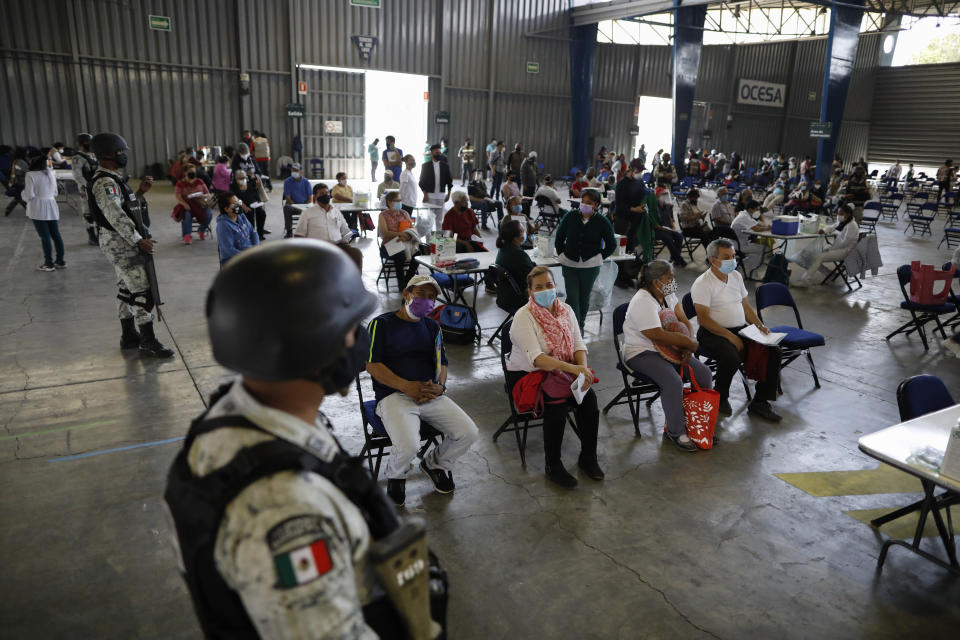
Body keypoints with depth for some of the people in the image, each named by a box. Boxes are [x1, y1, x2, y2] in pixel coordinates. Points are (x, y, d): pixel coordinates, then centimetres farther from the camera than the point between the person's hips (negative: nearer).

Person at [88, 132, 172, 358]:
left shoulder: (112, 179, 15)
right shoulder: (104, 183, -18)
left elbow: (127, 207, 19)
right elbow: (116, 216, -25)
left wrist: (140, 191, 6)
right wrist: (139, 240, -23)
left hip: (123, 243, 11)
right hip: (121, 244, -11)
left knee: (127, 289, 16)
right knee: (143, 291, -10)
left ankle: (129, 336, 25)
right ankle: (148, 342, -7)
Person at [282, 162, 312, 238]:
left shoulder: (306, 182, 6)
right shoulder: (287, 182, 3)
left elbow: (309, 198, 4)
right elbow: (287, 197, -4)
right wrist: (297, 207, -16)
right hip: (292, 205, 0)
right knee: (286, 208, -35)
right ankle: (289, 231, -25)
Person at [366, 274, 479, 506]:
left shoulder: (432, 326, 20)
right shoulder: (382, 323, 2)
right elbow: (372, 365, -6)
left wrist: (439, 386, -5)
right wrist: (407, 386, -17)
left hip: (431, 395, 5)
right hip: (394, 395, -5)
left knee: (468, 433, -14)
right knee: (408, 445, -30)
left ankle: (435, 463, 18)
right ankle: (395, 475, 7)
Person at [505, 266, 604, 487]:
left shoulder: (566, 310, 3)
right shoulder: (524, 317, -17)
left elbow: (579, 345, -1)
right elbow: (536, 358, -28)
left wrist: (583, 371, -22)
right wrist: (572, 368, -38)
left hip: (558, 373, 5)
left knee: (589, 396, -19)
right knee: (558, 403, -29)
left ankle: (588, 457, -1)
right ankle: (552, 465, -10)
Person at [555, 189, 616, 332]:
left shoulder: (602, 222, -5)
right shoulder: (571, 216, -2)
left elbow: (612, 244, 6)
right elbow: (559, 237, 11)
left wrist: (599, 257, 1)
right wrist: (562, 254, 5)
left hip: (590, 266, 0)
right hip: (569, 264, 0)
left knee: (584, 297, 11)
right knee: (572, 297, -7)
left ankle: (580, 326, 28)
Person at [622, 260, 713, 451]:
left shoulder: (667, 295, 7)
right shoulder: (642, 303, -22)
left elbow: (683, 321, 8)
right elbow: (658, 336, -28)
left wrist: (687, 346, -9)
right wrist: (688, 342, -17)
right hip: (641, 353, -9)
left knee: (704, 374, -7)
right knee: (674, 382, -31)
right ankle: (675, 432, -13)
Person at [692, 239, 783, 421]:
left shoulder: (736, 276, 12)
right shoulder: (702, 284, -12)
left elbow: (745, 305, 20)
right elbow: (703, 318, -18)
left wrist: (760, 325, 3)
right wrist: (730, 336, -22)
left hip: (741, 329, 7)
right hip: (713, 333, -7)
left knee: (773, 350, -12)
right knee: (731, 358, -34)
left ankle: (760, 401, -2)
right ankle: (721, 398, -6)